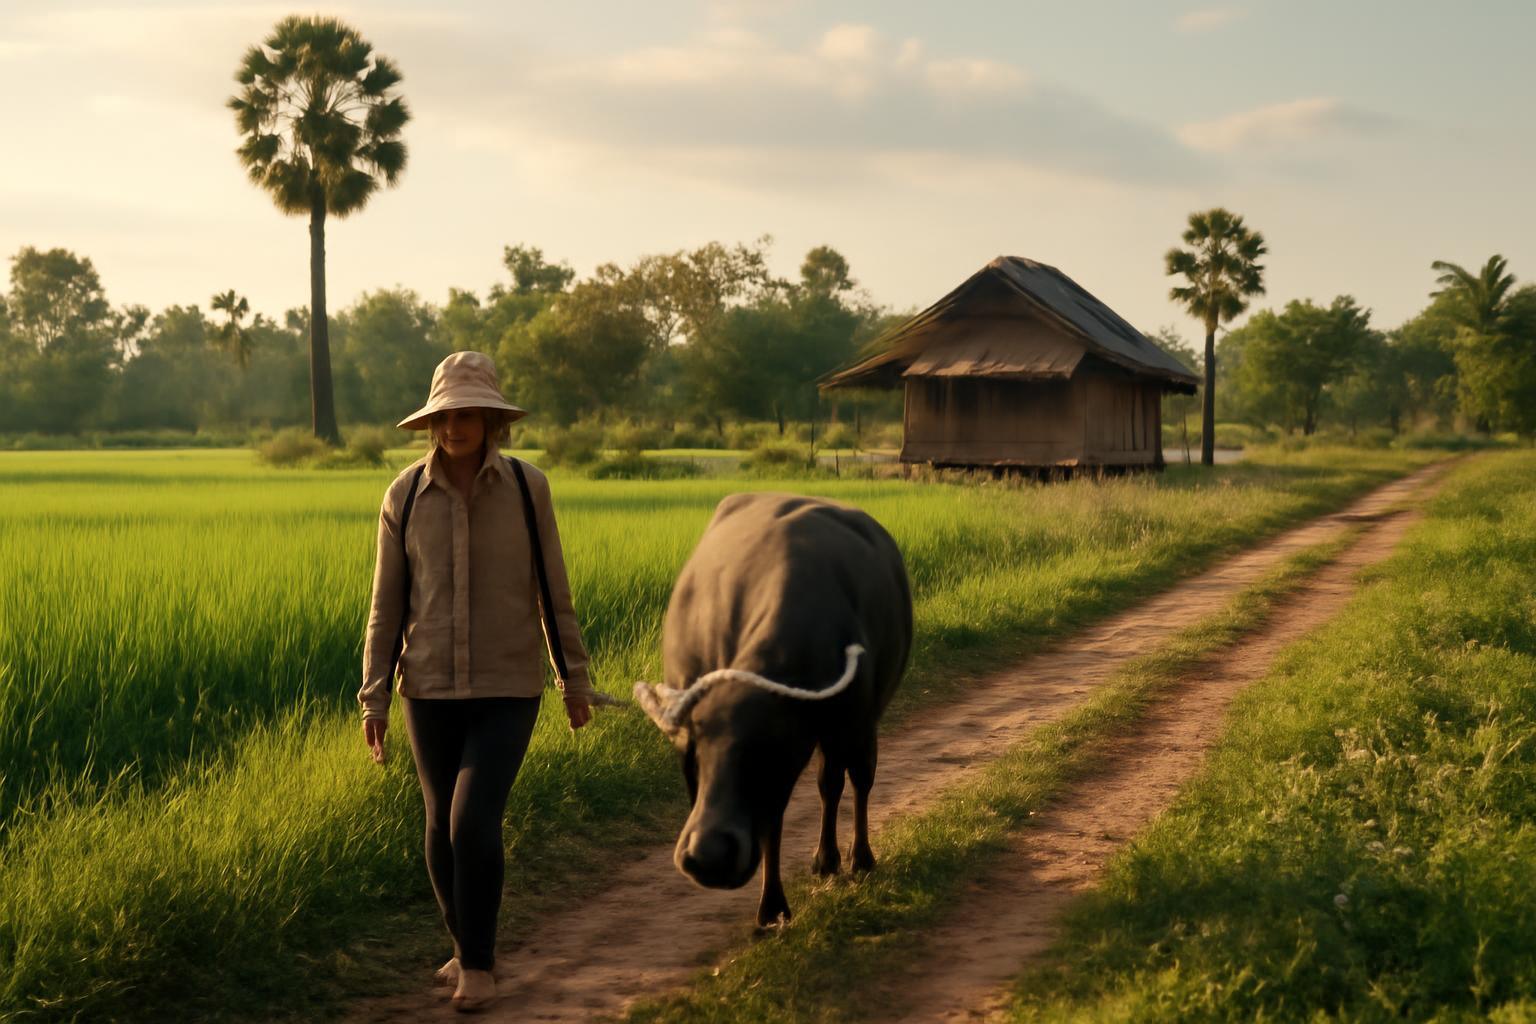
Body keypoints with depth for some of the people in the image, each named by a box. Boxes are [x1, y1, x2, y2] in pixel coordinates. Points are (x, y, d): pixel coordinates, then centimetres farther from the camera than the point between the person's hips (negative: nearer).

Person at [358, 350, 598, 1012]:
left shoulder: (527, 488, -5)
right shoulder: (405, 496, -2)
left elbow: (553, 591, 3)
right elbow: (387, 605, 3)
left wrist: (574, 676, 7)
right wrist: (374, 697, 1)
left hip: (507, 690, -2)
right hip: (431, 689, 2)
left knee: (474, 819, -14)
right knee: (442, 824, 11)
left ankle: (478, 964, 2)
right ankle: (465, 947, 31)